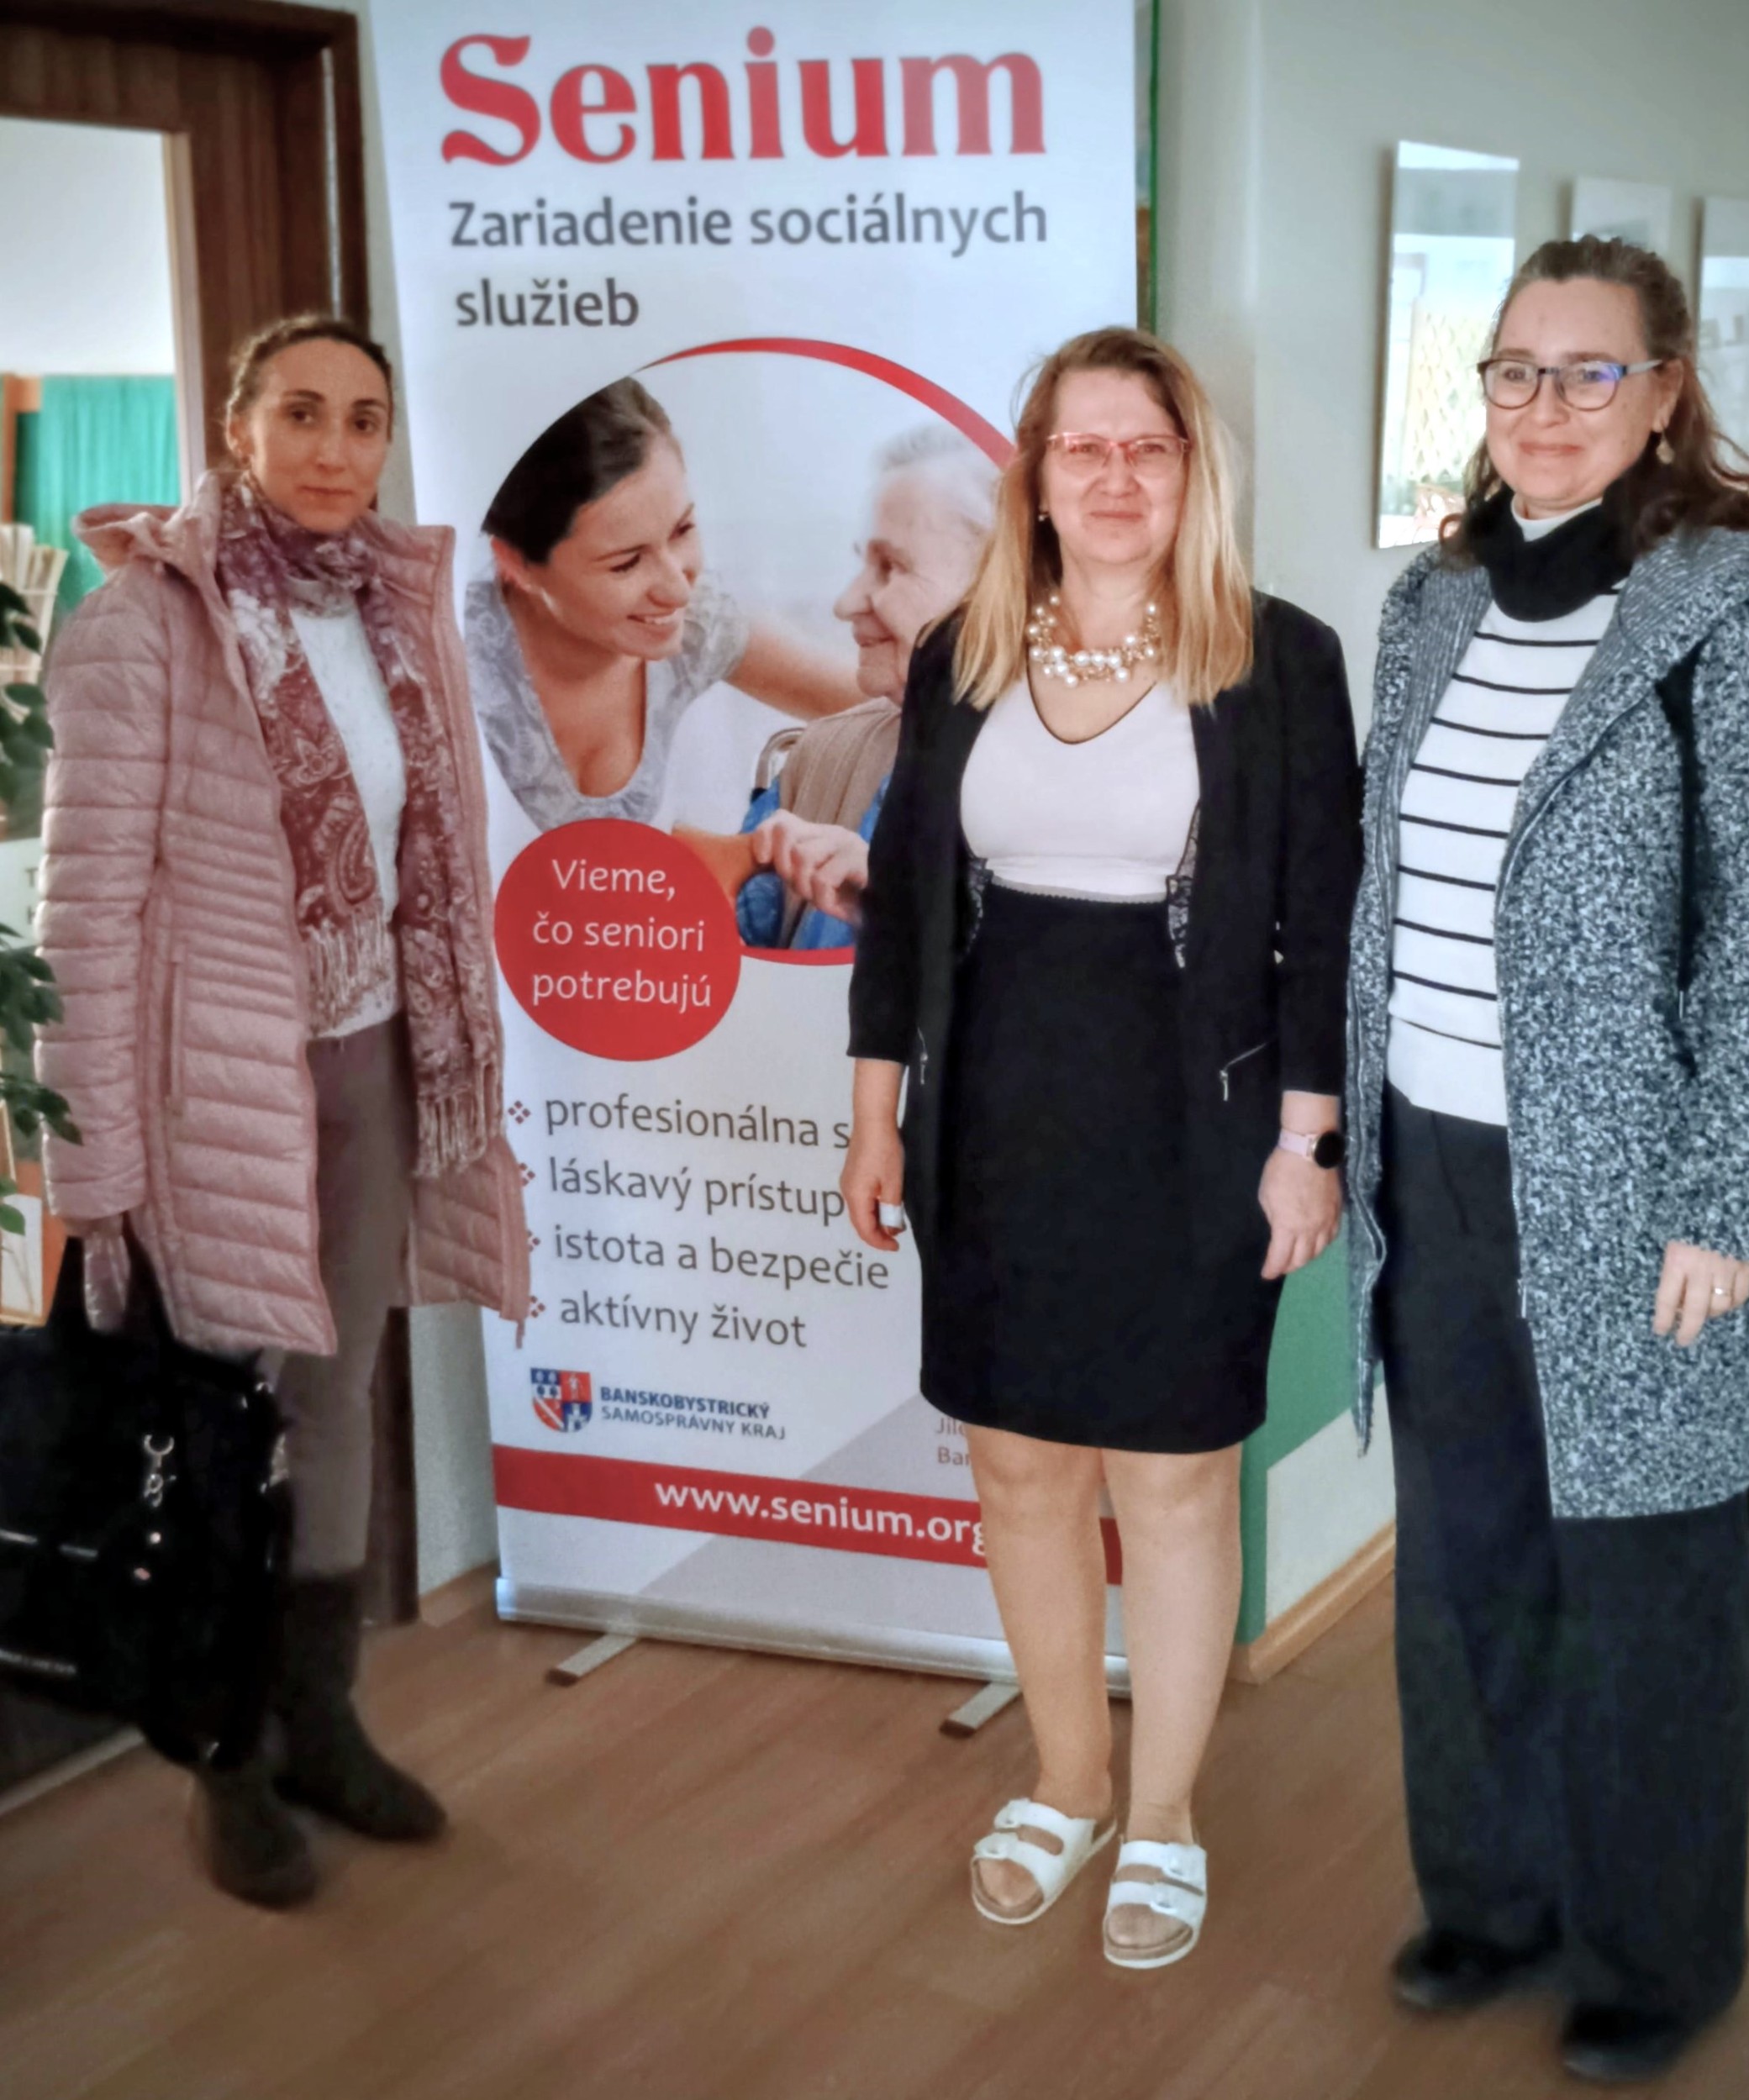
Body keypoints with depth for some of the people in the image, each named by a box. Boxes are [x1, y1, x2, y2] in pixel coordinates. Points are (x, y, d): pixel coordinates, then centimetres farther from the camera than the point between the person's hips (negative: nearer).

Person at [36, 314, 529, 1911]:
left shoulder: (402, 607, 5)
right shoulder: (145, 621, -13)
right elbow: (85, 906, -14)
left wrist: (458, 1064, 10)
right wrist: (96, 1161, -15)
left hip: (372, 1059, 6)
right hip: (220, 1071, -5)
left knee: (340, 1398, 15)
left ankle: (325, 1724, 32)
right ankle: (228, 1764, 24)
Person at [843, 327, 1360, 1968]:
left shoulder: (1279, 663, -5)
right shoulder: (959, 658, 5)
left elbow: (1320, 924, -4)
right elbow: (902, 894, 10)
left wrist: (1304, 1140, -8)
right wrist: (876, 1113, 8)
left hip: (1188, 1129, -3)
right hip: (997, 1124, 4)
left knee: (1172, 1476, 7)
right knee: (1019, 1467, 12)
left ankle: (1163, 1819, 26)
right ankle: (1065, 1784, 33)